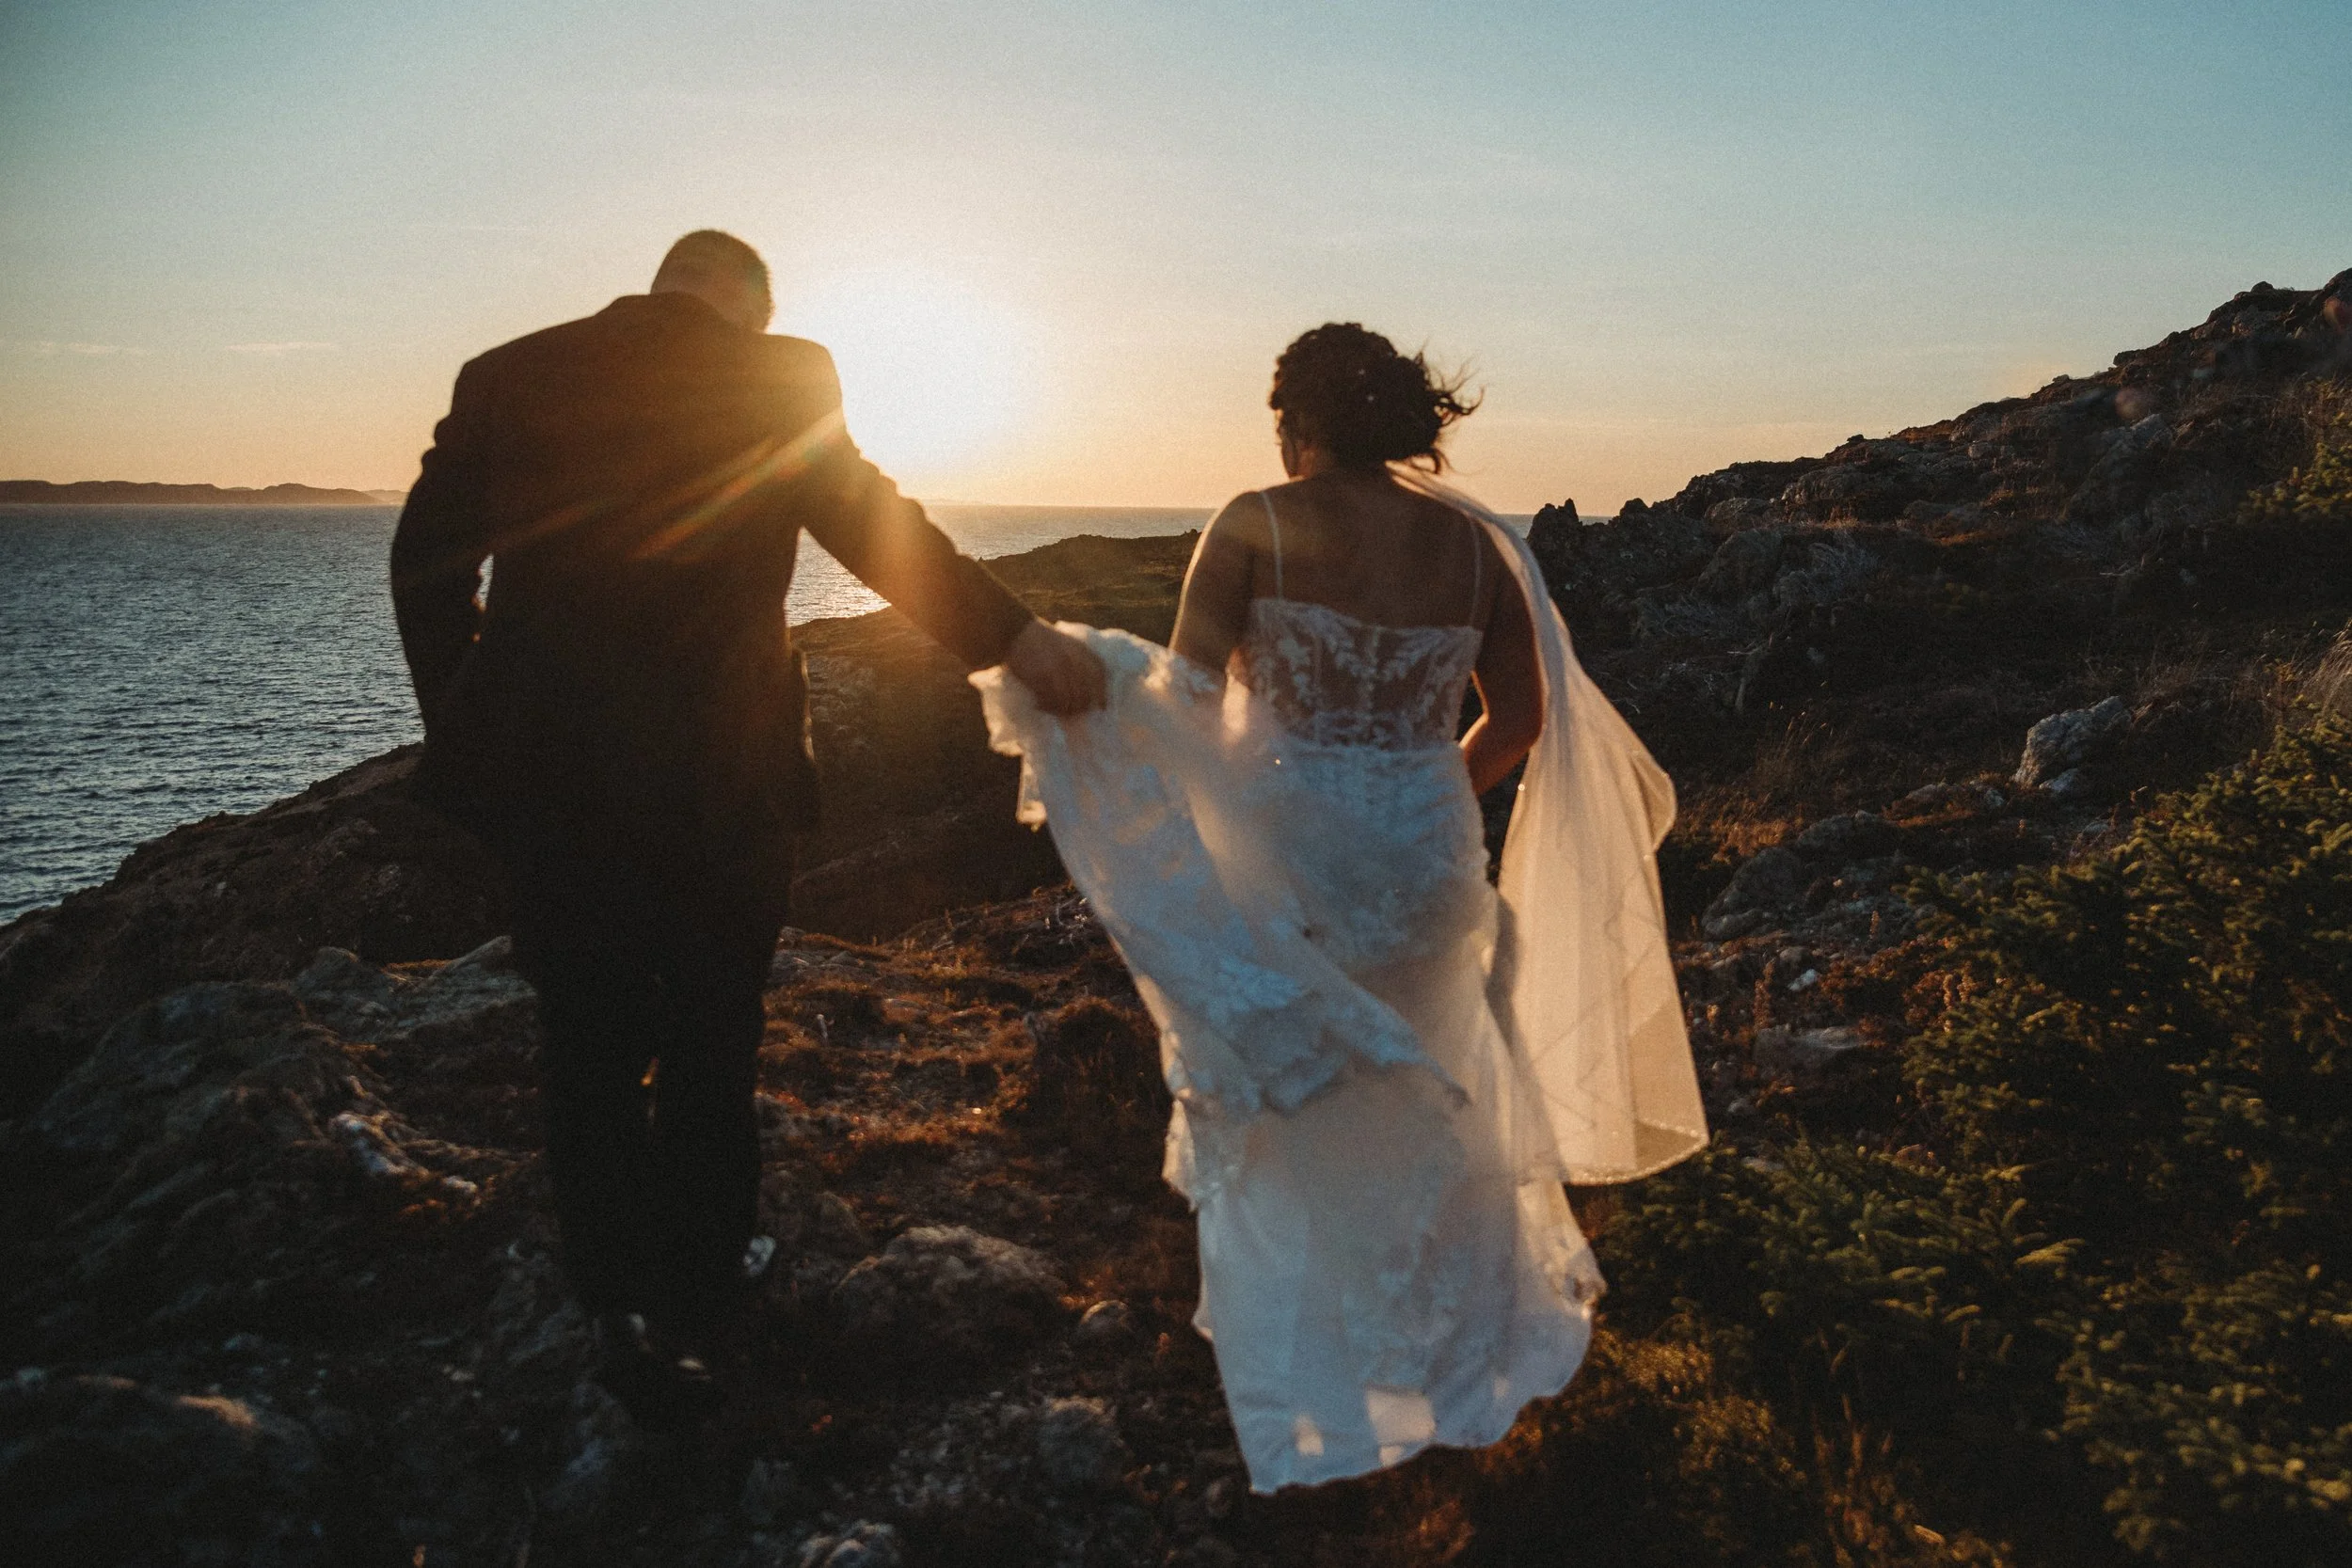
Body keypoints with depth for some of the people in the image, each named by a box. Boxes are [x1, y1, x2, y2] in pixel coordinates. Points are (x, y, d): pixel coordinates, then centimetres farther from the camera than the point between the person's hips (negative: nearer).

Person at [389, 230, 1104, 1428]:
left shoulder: (505, 376, 5)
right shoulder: (778, 380, -4)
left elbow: (425, 559, 4)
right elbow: (876, 528, -9)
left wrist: (465, 730, 9)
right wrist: (1013, 635, -4)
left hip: (547, 779, 2)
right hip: (719, 783, -2)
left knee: (589, 1051, 16)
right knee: (708, 1054, 14)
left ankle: (622, 1299, 13)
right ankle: (685, 1314, 25)